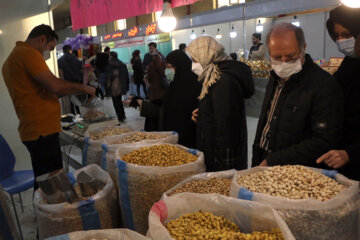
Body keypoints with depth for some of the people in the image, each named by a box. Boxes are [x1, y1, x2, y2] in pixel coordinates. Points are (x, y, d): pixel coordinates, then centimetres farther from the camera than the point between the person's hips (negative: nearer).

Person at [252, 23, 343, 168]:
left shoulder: (325, 85, -16)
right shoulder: (276, 77, 8)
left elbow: (324, 141, -20)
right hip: (264, 162, 6)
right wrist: (257, 159, 10)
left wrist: (272, 161, -20)